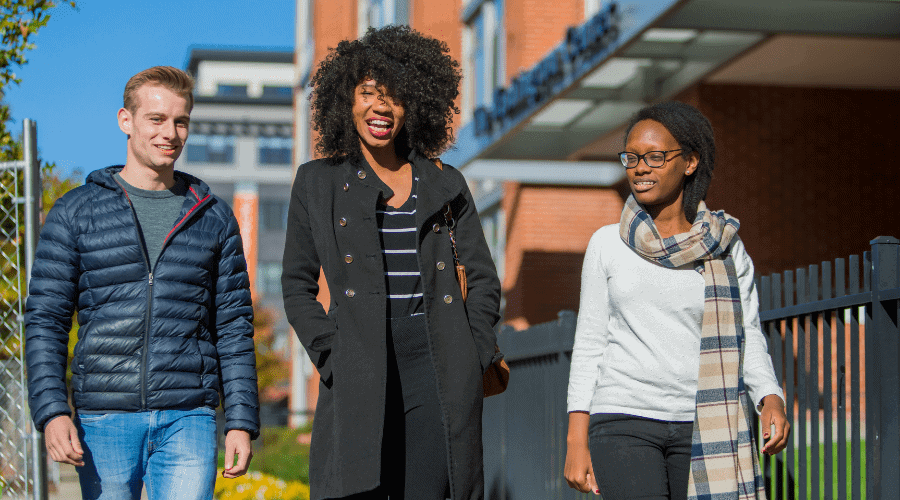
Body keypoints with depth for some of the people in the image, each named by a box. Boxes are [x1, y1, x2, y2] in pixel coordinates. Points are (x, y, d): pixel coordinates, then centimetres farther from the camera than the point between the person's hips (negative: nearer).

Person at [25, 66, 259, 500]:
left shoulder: (214, 217, 10)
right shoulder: (76, 212, 5)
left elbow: (234, 327, 11)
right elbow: (44, 321, 2)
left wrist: (242, 421, 4)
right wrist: (51, 411, -10)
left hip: (188, 420, 1)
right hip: (104, 419, -1)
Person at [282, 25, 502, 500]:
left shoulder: (445, 185, 14)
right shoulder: (318, 182, 11)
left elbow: (484, 280, 15)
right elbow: (297, 286, 11)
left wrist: (472, 355, 3)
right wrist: (331, 355, -2)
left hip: (436, 369, 1)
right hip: (358, 368, -1)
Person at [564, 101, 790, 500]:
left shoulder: (726, 249, 7)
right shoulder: (608, 245, 7)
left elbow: (747, 336, 7)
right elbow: (589, 345, 8)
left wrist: (771, 399, -11)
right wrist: (577, 441, 2)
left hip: (706, 430, 1)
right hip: (624, 423, -1)